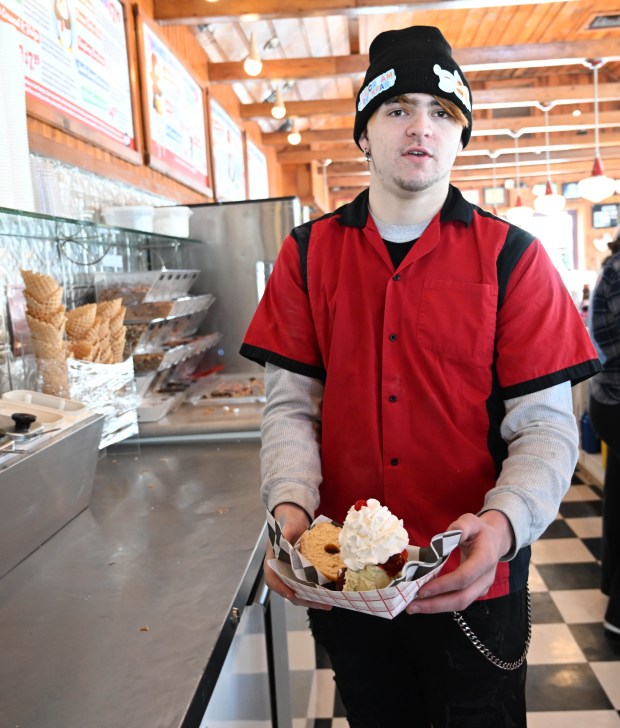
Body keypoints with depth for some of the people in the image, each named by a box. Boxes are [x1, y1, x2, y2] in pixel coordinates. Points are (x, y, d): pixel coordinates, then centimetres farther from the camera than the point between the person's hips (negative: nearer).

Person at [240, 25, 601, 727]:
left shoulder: (510, 257, -6)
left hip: (472, 585, -1)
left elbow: (544, 425, -9)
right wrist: (290, 507, -19)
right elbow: (291, 405, -2)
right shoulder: (308, 254, 0)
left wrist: (501, 525, -27)